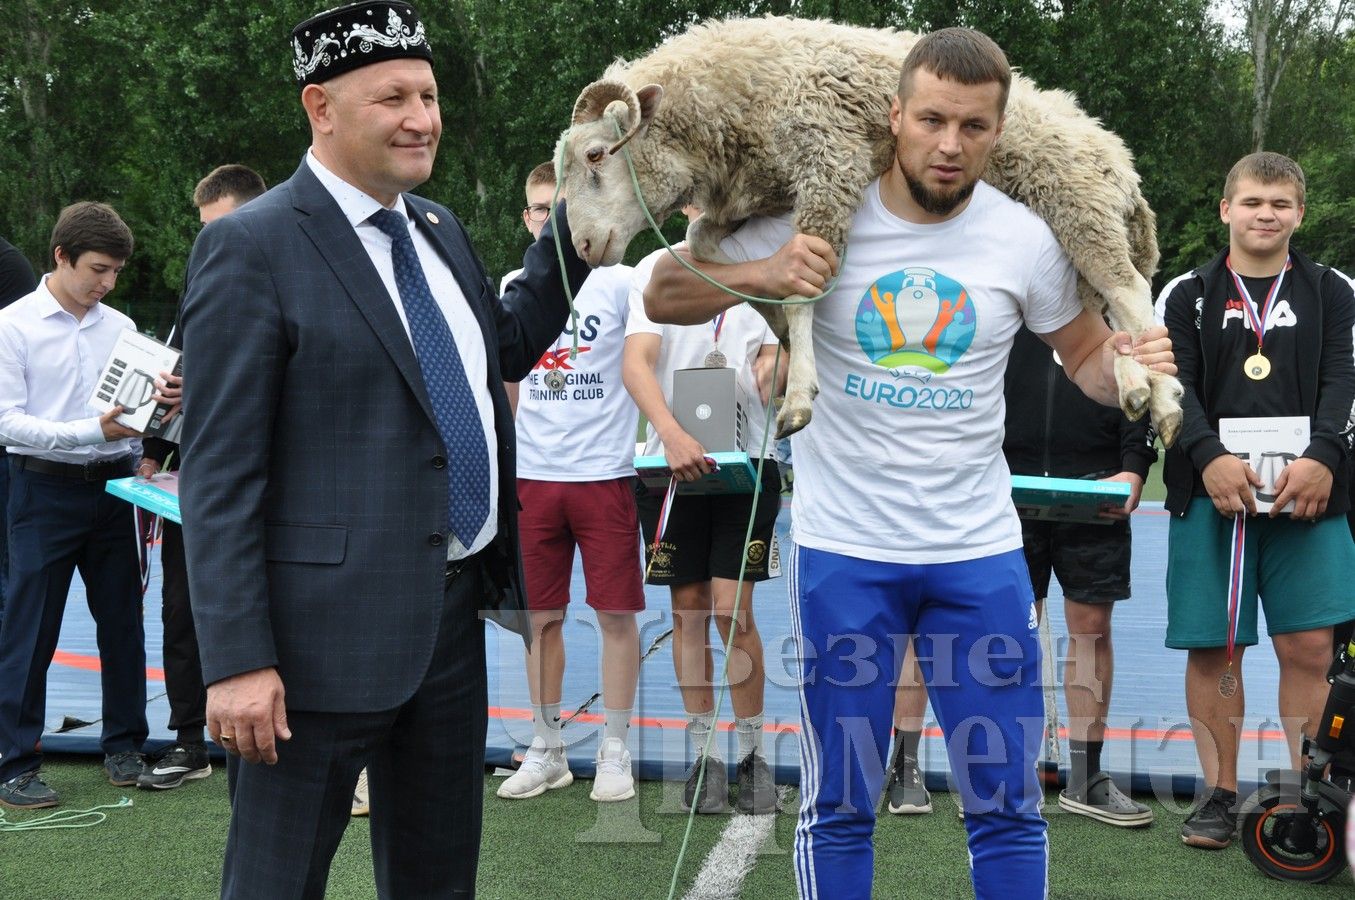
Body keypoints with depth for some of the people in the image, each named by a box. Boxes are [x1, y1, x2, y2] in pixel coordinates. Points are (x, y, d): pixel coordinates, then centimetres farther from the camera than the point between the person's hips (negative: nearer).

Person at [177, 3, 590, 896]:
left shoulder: (438, 229, 11)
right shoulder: (251, 246, -12)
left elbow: (507, 346, 28)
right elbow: (219, 472, -15)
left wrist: (580, 220, 15)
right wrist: (238, 661, -19)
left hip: (455, 612, 8)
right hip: (330, 626, -7)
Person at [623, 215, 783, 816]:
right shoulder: (656, 268, 3)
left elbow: (776, 353, 8)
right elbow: (636, 362, -9)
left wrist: (775, 366, -18)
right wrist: (672, 434, -25)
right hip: (671, 459, 0)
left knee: (732, 609, -6)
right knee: (688, 608, 6)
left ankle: (751, 751, 9)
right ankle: (703, 751, 17)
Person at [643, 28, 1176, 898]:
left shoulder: (1026, 238, -3)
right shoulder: (820, 219, -7)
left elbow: (1088, 357, 10)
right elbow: (664, 298, -3)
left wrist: (1131, 365, -13)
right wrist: (762, 275, -22)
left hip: (980, 551, 1)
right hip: (843, 550, -1)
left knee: (1008, 807, 8)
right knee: (840, 807, 9)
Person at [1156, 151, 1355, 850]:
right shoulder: (1187, 295, 10)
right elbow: (1173, 386, -1)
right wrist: (1210, 458, -18)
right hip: (1208, 492, 0)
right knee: (1212, 648, 1)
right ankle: (1219, 794, 12)